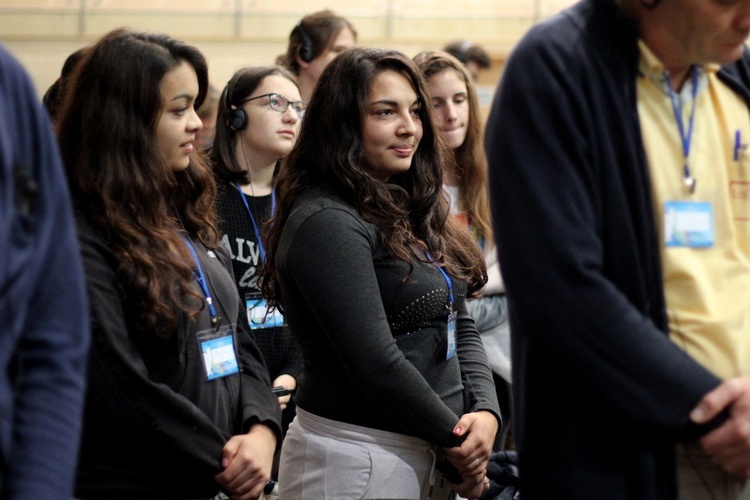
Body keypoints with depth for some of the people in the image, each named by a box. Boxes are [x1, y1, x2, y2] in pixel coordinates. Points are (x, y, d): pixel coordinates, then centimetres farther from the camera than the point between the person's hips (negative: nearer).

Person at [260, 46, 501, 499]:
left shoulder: (413, 214, 13)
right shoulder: (326, 223, -14)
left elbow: (462, 326, 12)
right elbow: (374, 362, -20)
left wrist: (485, 412, -6)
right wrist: (456, 440, -12)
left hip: (428, 457, 8)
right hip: (357, 461, -8)